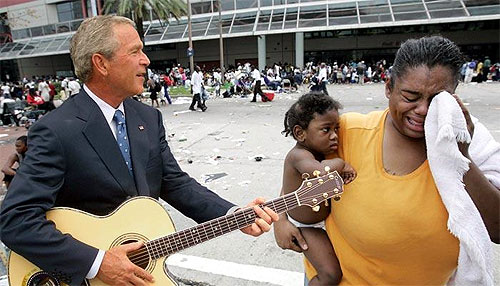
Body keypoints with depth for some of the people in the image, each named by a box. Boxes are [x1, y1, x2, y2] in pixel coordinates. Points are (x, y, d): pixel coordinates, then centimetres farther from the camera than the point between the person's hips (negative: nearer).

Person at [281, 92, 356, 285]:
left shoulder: (318, 151, -3)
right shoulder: (298, 155, -32)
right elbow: (322, 172, -53)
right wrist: (341, 164, -34)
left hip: (325, 216, 9)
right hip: (306, 227, -9)